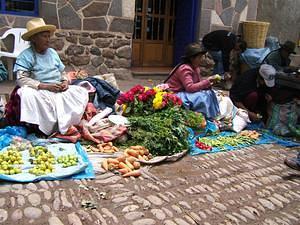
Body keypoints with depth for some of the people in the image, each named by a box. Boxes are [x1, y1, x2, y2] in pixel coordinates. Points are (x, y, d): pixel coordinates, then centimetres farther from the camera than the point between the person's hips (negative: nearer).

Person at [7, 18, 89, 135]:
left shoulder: (52, 52, 15)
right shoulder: (26, 55, -4)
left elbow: (62, 72, 21)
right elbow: (21, 79, -15)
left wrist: (65, 81, -4)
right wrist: (46, 86, -22)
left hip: (60, 90, 5)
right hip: (40, 91, -5)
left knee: (82, 92, -14)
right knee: (27, 94, -38)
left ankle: (65, 124, -16)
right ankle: (52, 128, -25)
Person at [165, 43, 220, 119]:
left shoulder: (195, 67, 5)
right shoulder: (185, 69, -23)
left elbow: (199, 82, 7)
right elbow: (190, 88, -32)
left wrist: (209, 82, -13)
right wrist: (207, 82, -27)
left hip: (185, 92, 10)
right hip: (174, 94, -10)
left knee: (209, 93, -1)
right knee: (201, 97, -27)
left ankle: (215, 116, 2)